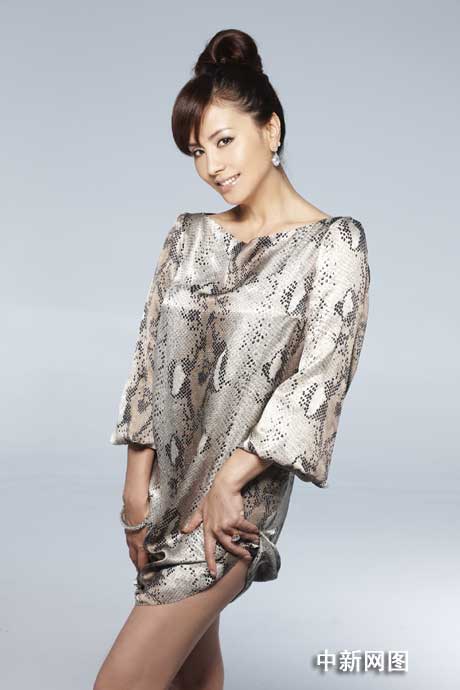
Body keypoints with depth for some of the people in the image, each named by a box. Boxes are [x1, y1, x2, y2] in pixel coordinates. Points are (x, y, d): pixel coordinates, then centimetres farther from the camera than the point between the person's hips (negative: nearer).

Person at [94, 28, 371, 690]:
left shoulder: (333, 243, -6)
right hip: (166, 486, 6)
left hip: (236, 494, -5)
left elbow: (319, 380, -13)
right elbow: (152, 354, 8)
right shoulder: (189, 234, 10)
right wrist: (138, 479, 1)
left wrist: (228, 480, -18)